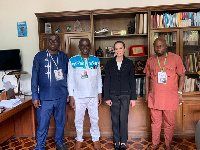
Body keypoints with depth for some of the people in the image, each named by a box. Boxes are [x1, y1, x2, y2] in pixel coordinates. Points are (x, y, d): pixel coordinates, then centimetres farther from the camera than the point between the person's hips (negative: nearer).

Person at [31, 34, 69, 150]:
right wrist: (35, 96, -7)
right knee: (42, 124, 3)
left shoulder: (64, 57, 6)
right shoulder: (39, 56, -1)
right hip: (45, 97, -2)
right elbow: (35, 77, -2)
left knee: (60, 122, 15)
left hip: (61, 97, 2)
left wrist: (69, 92, 9)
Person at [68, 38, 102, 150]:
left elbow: (99, 78, 7)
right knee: (78, 119, 10)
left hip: (93, 95, 1)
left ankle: (96, 139, 31)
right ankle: (79, 140, 31)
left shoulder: (96, 60, 2)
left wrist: (100, 93, 5)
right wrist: (71, 96, -4)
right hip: (78, 96, -1)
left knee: (94, 119, 11)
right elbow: (70, 79, -1)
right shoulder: (73, 61, -3)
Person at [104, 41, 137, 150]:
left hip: (125, 94, -1)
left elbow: (132, 81, 3)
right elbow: (106, 81, 3)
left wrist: (133, 97, 0)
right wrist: (107, 97, -2)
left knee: (123, 119, 1)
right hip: (113, 95, 1)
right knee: (115, 119, 7)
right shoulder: (110, 63, 4)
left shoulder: (129, 63, 3)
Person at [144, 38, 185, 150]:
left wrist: (179, 92, -2)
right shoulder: (150, 60, 5)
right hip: (154, 97, 2)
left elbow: (182, 75, 2)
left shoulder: (175, 58, -2)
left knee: (170, 123, 11)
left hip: (170, 98, -1)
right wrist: (147, 93, 9)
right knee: (155, 122, 13)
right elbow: (147, 77, 12)